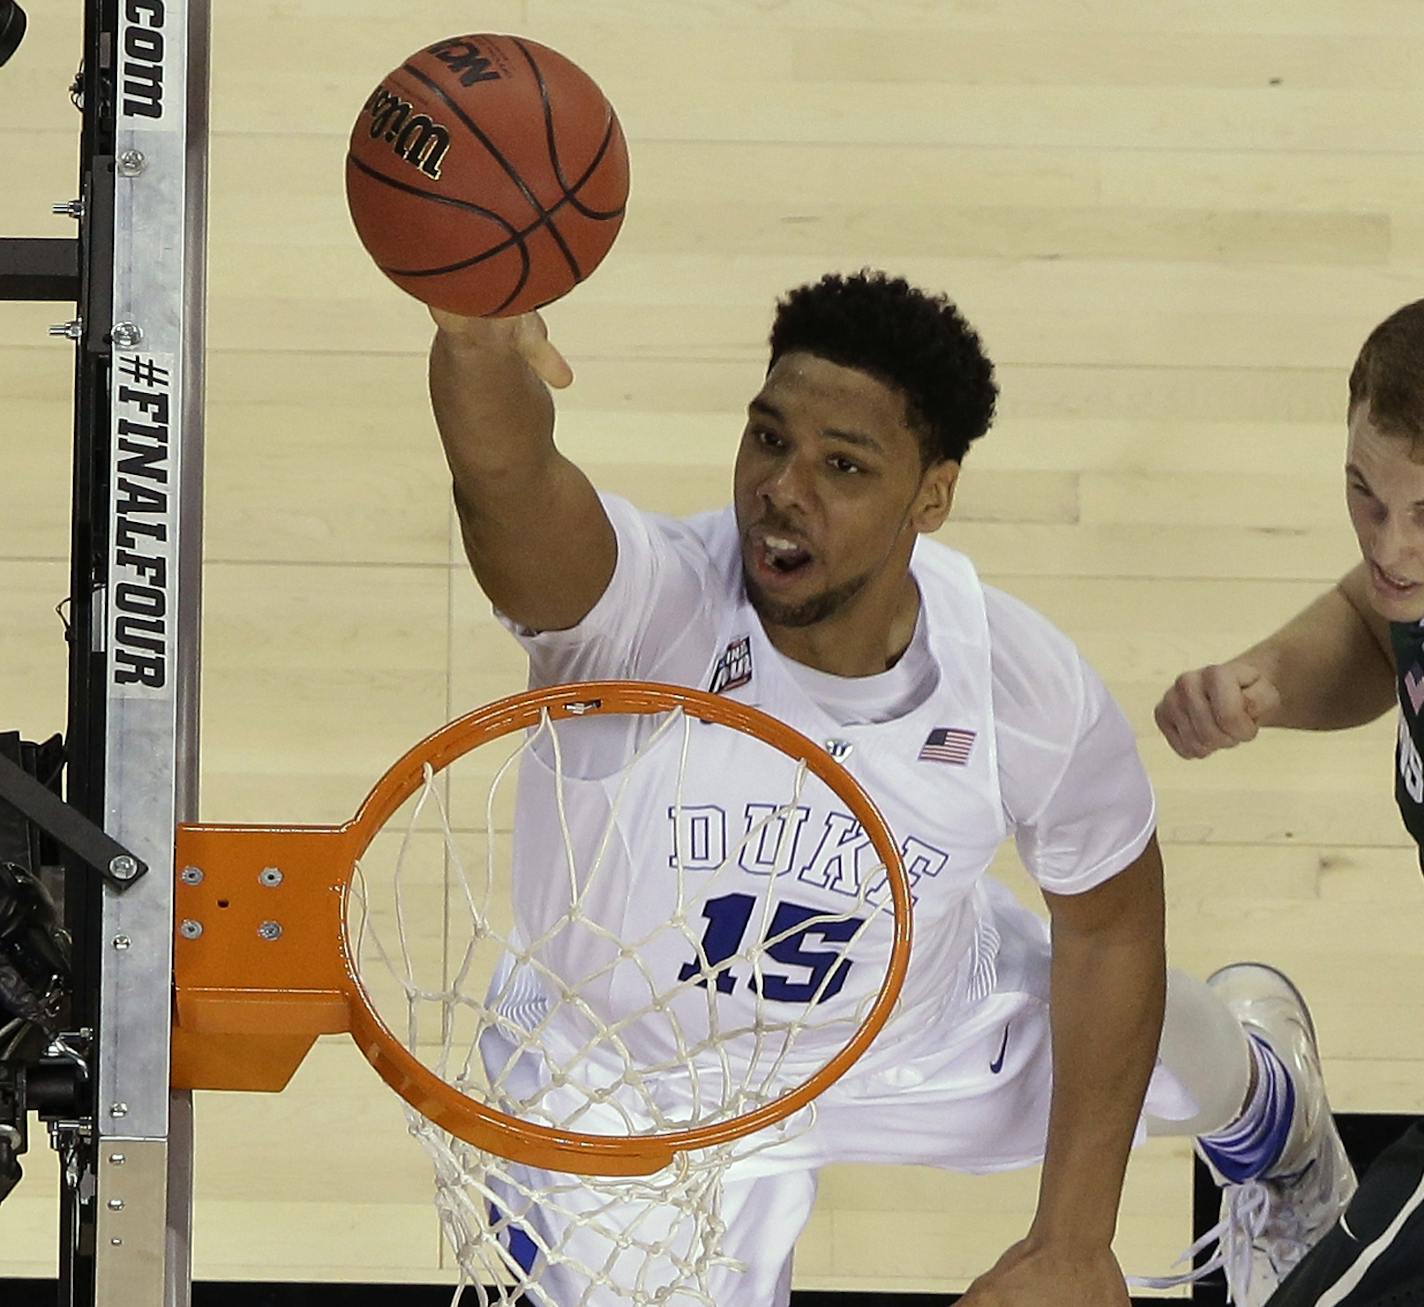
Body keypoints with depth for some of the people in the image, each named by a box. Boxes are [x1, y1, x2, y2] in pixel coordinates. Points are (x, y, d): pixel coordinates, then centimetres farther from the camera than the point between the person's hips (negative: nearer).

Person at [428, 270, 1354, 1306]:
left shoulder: (1029, 686, -31)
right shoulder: (648, 611, -42)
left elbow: (1108, 924, -12)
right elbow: (507, 484, -66)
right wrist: (477, 340, -90)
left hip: (945, 1033, 3)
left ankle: (1274, 1127, 71)